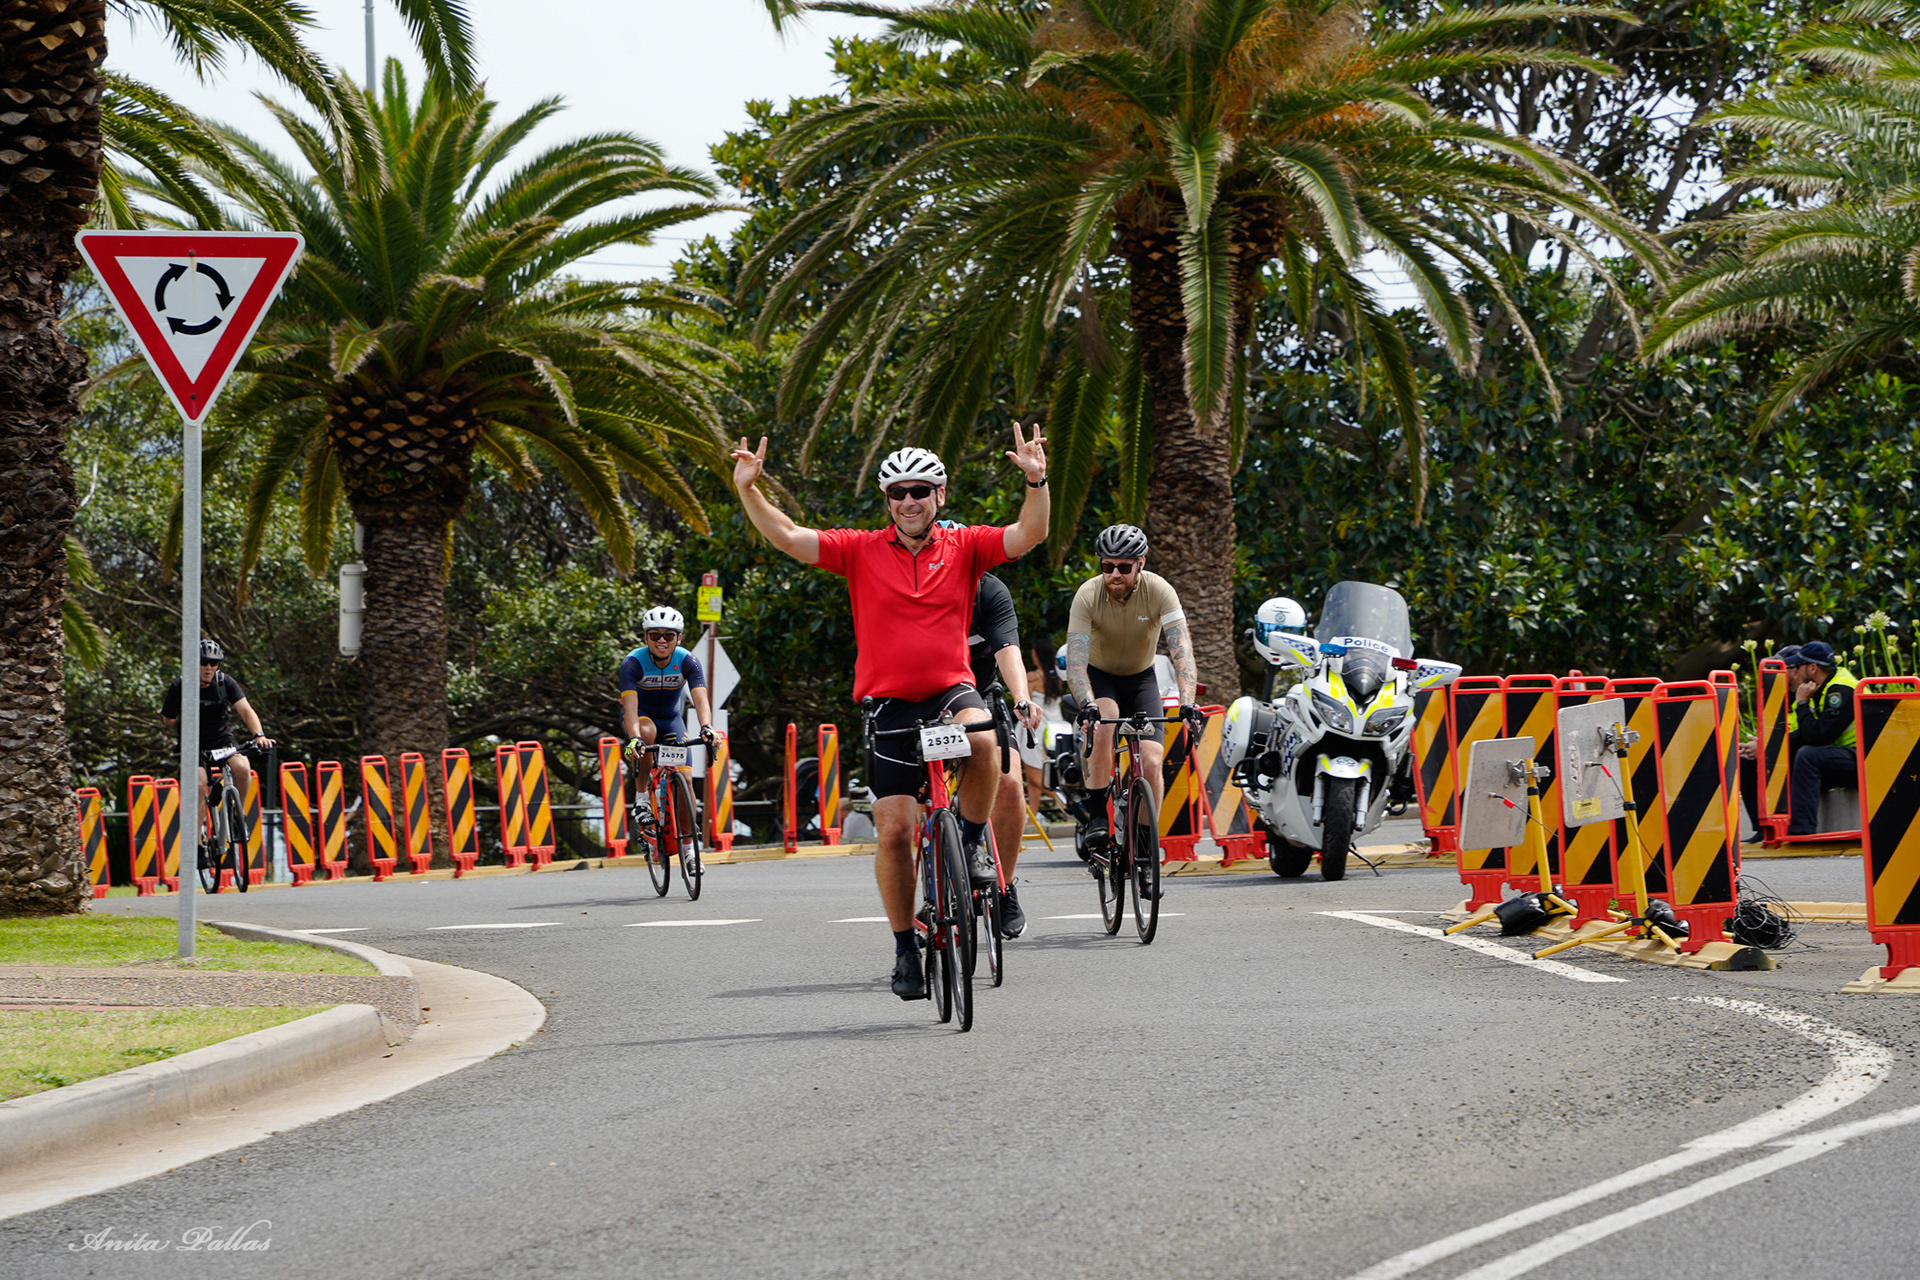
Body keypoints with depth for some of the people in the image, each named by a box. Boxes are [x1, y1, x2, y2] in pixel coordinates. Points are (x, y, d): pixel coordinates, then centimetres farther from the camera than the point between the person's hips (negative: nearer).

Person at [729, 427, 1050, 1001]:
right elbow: (788, 537, -4)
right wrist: (747, 490, -17)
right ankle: (905, 948, 10)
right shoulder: (861, 550, 2)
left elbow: (1029, 535, -8)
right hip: (889, 703, 1)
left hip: (951, 690, 0)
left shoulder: (964, 547, 3)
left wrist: (1037, 481, -25)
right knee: (894, 829, -4)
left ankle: (972, 847, -10)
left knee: (981, 738, -35)